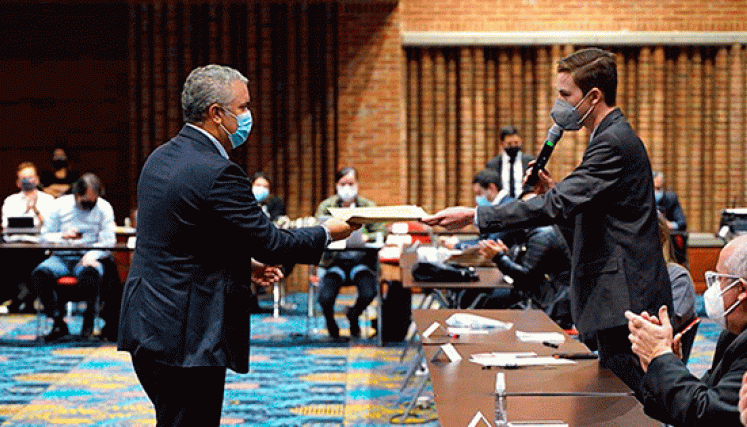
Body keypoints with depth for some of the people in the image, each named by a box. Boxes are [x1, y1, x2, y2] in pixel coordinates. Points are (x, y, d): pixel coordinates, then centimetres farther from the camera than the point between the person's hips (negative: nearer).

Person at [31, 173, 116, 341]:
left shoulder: (104, 208, 5)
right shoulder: (61, 205, 8)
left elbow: (108, 241, -1)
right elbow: (45, 236, 8)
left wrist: (92, 255, -21)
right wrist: (62, 236, -13)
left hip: (88, 258, -2)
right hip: (61, 257, 2)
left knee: (90, 273, -38)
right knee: (39, 273, -30)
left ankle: (89, 321, -14)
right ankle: (58, 322, -18)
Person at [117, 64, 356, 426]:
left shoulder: (160, 158, 11)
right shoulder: (218, 173, -19)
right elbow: (269, 241, -15)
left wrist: (245, 263, 20)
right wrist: (326, 234, 2)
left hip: (146, 328, 10)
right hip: (187, 340, -10)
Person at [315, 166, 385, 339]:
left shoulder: (369, 206, 5)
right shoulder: (326, 206, 3)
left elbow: (381, 233, -4)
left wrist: (366, 237, -25)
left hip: (361, 261, 1)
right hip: (335, 261, -1)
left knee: (368, 294, -27)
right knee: (325, 297, -26)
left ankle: (353, 315, 13)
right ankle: (330, 320, 15)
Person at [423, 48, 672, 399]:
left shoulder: (613, 143, -16)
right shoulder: (614, 138, 18)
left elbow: (557, 207, -23)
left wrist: (474, 216, -21)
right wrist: (555, 190, 7)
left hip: (625, 302, -11)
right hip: (621, 301, 11)